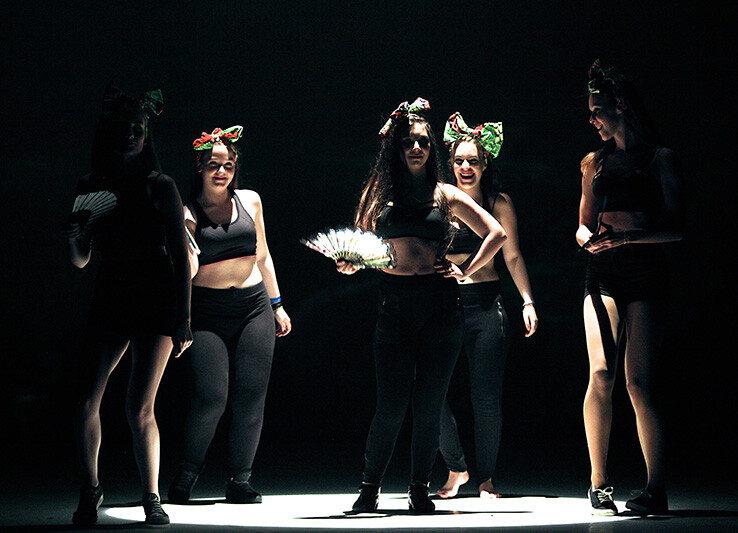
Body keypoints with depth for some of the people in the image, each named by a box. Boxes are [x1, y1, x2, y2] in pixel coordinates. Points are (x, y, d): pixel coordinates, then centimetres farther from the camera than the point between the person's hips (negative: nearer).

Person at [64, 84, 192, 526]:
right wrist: (75, 236, -10)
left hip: (156, 298, -3)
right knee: (88, 401, -8)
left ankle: (152, 496, 7)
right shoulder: (90, 189, 10)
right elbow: (80, 261, 13)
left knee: (140, 409, -8)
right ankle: (90, 489, 13)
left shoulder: (160, 186, 1)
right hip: (110, 295, 3)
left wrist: (183, 319, -7)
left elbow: (180, 256, -1)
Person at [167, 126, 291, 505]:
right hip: (208, 311, -3)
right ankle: (187, 473, 9)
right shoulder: (188, 213, -1)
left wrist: (277, 305, 18)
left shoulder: (249, 200, 10)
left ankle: (239, 480, 10)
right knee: (211, 397, -13)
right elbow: (188, 270, -9)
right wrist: (180, 230, -20)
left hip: (254, 305, 3)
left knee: (250, 396, -2)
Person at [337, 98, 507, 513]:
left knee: (429, 404, 0)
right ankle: (370, 489, 11)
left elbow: (497, 234, 11)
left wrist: (466, 271, 4)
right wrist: (349, 263, -3)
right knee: (391, 405, -5)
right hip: (395, 304, 0)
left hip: (440, 305, 0)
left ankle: (420, 490, 13)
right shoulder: (381, 195, 13)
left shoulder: (444, 194, 9)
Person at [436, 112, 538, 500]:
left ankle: (486, 478, 15)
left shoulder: (499, 203, 6)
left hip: (486, 304, 0)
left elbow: (512, 256, 7)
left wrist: (528, 301, -1)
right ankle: (456, 467, 18)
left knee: (486, 397, 1)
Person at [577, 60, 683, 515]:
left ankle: (656, 489, -4)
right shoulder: (594, 163, 18)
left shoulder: (661, 159, 5)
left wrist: (626, 236, -15)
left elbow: (675, 229, -1)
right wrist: (588, 236, 0)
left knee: (640, 381, -11)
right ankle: (599, 483, -6)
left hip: (645, 271, -3)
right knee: (601, 372, -14)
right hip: (603, 273, 3)